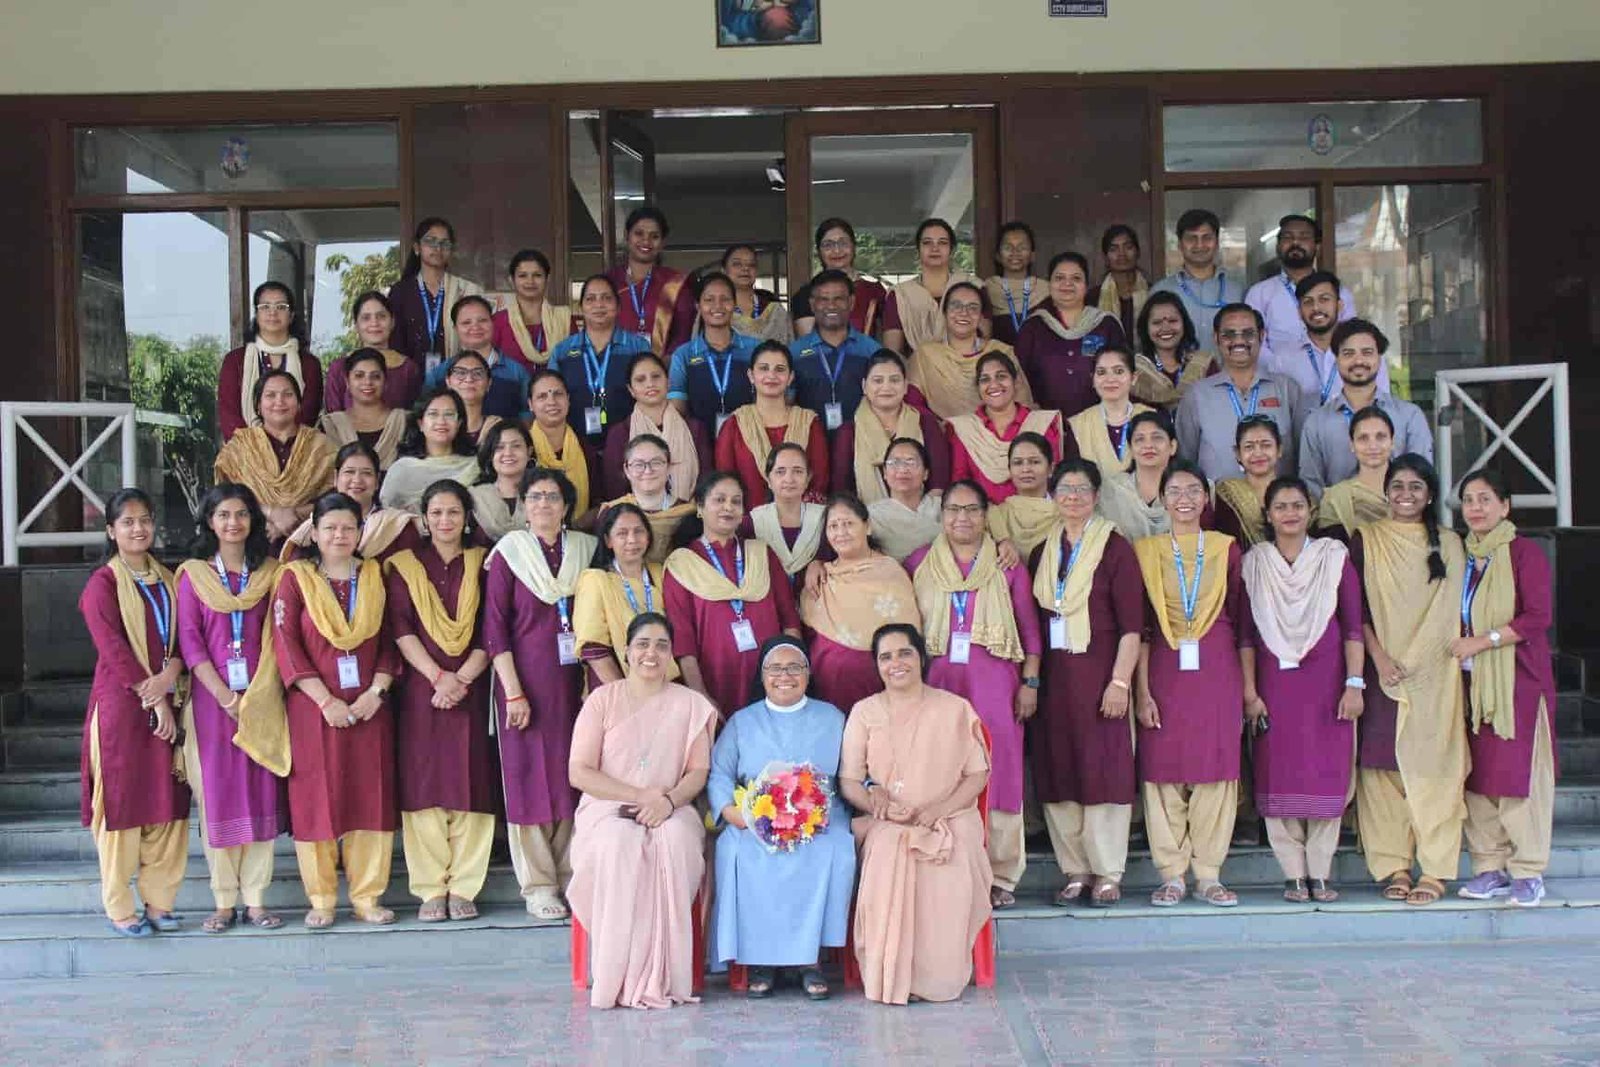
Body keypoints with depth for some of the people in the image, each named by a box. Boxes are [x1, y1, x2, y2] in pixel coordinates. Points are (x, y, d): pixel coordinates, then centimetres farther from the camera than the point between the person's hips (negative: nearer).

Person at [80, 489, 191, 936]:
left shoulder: (167, 579, 14)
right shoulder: (103, 583, -3)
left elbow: (184, 636, 9)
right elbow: (114, 650, -11)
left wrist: (171, 672, -12)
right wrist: (153, 699, -14)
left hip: (165, 701, 5)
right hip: (121, 705, -5)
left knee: (167, 802, 4)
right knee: (122, 801, -1)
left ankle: (159, 901, 13)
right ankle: (120, 908, 7)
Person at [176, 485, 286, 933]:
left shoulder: (270, 571, 9)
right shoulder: (193, 574, 5)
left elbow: (278, 635, 4)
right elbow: (189, 641, -1)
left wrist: (257, 694, -9)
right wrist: (225, 696, -10)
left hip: (261, 697, 1)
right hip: (212, 697, -1)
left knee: (261, 792, 1)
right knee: (217, 794, 1)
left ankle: (255, 899, 8)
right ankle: (224, 901, 8)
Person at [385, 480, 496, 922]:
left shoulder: (481, 565, 11)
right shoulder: (405, 566, 10)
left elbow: (489, 635, 4)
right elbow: (401, 630, 0)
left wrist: (461, 678, -10)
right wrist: (438, 676, -12)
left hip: (472, 689, 1)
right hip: (420, 688, 0)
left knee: (471, 784, -2)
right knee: (423, 786, -3)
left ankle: (463, 888, 3)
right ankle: (431, 890, 2)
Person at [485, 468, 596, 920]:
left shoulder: (585, 549, 9)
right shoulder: (509, 553, 0)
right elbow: (495, 628, -4)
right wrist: (513, 692, -11)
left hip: (573, 679, 3)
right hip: (525, 679, -3)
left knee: (573, 778, 4)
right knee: (530, 778, 0)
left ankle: (572, 879, 13)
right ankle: (538, 887, 7)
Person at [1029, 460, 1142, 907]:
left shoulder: (1115, 548, -2)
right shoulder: (1043, 553, 13)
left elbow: (1131, 624, -7)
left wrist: (1119, 682, -14)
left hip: (1099, 677, -5)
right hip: (1054, 679, 5)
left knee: (1105, 772, -3)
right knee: (1058, 775, 4)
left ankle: (1107, 874, 6)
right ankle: (1075, 872, 13)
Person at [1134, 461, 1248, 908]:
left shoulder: (1226, 548, 8)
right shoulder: (1146, 550, 6)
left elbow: (1239, 617, 9)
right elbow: (1139, 626, 2)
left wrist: (1247, 684, 3)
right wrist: (1142, 691, -5)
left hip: (1217, 671, 1)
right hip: (1164, 670, 0)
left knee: (1216, 768, 1)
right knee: (1164, 770, 0)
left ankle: (1208, 875, 9)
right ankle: (1172, 875, 8)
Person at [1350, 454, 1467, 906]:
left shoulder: (1448, 544, 11)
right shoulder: (1366, 540, 8)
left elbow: (1450, 612, 7)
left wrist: (1411, 663, -4)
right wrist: (1379, 657, -11)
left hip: (1434, 674, 0)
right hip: (1381, 670, 0)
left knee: (1433, 767, -3)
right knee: (1383, 769, -2)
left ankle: (1434, 871, 0)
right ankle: (1393, 867, 4)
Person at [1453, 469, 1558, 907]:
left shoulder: (1524, 553, -3)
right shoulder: (1462, 556, 15)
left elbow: (1538, 617, -11)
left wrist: (1482, 641, -13)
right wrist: (1457, 649, 5)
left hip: (1518, 679, -5)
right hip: (1471, 682, 5)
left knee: (1519, 771, -7)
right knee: (1476, 776, 2)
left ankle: (1528, 872, 1)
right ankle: (1490, 868, 9)